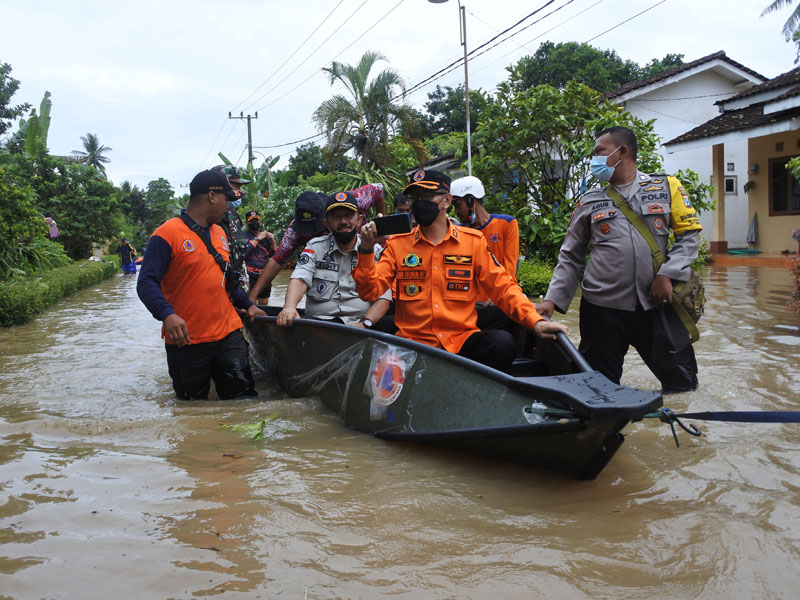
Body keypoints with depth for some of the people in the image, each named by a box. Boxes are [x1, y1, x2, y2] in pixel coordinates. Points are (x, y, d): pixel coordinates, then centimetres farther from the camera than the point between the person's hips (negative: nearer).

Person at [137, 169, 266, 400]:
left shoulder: (219, 233, 14)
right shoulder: (167, 234, -10)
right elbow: (146, 283, -16)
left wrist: (248, 304, 18)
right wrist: (167, 315, -31)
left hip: (228, 334, 5)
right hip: (186, 340, -5)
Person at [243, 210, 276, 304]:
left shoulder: (265, 237, 16)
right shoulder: (244, 236, -2)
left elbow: (274, 255, 16)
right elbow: (243, 252, -19)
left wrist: (273, 241, 0)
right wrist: (257, 239, -14)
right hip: (250, 276, -6)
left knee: (264, 304, 12)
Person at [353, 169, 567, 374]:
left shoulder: (473, 241, 8)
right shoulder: (397, 244, 8)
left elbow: (502, 287, 6)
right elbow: (371, 291, 1)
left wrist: (535, 321, -7)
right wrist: (366, 250, -14)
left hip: (462, 341, 1)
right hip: (413, 342, 0)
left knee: (502, 341, -28)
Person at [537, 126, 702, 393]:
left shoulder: (666, 187, 6)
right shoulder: (589, 203, 9)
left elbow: (689, 234, 6)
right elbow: (570, 257, 11)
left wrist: (667, 274, -9)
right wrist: (552, 299, 1)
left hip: (655, 304, 0)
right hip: (602, 308, 0)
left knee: (682, 383, 11)